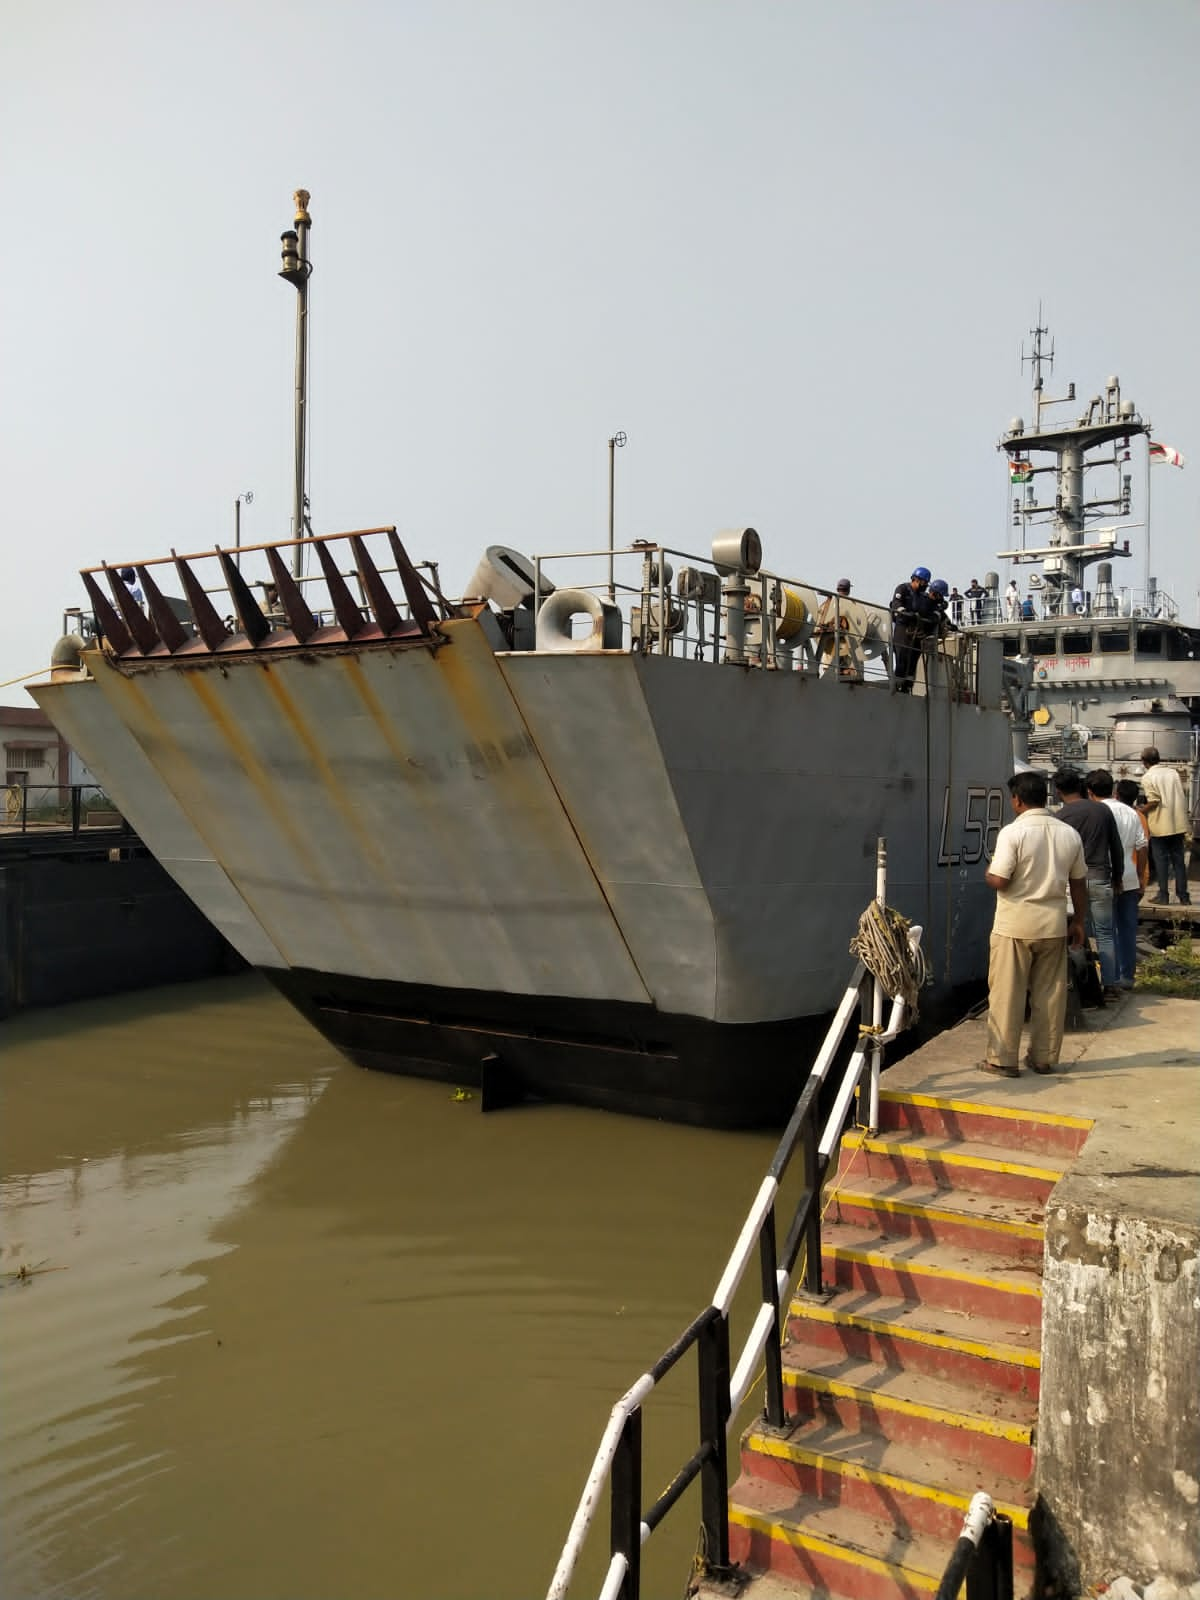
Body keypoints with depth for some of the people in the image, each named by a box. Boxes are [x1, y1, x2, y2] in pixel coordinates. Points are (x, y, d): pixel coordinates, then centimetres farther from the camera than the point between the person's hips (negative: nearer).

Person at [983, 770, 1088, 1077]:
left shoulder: (1012, 832, -14)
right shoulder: (1069, 834, 3)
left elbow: (999, 881, -17)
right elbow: (1079, 884, 8)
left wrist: (987, 875, 5)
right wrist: (1079, 921, 17)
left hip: (1015, 925, -5)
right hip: (1053, 924, 5)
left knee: (1007, 993, 3)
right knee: (1050, 993, 12)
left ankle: (1003, 1059, 7)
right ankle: (1044, 1058, 19)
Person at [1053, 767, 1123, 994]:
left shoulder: (1061, 816, -7)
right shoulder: (1103, 810, 4)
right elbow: (1116, 847, 10)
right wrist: (1117, 877, 19)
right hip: (1100, 879, 3)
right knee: (1105, 934, 8)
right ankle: (1109, 984, 7)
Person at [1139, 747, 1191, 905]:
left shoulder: (1148, 777, -9)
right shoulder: (1173, 772, 8)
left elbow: (1154, 801, -16)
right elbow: (1179, 796, 11)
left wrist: (1141, 812, -2)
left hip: (1160, 825, -5)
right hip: (1178, 823, 5)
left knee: (1161, 860, 3)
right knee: (1178, 860, 10)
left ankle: (1163, 896, 4)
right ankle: (1183, 896, 11)